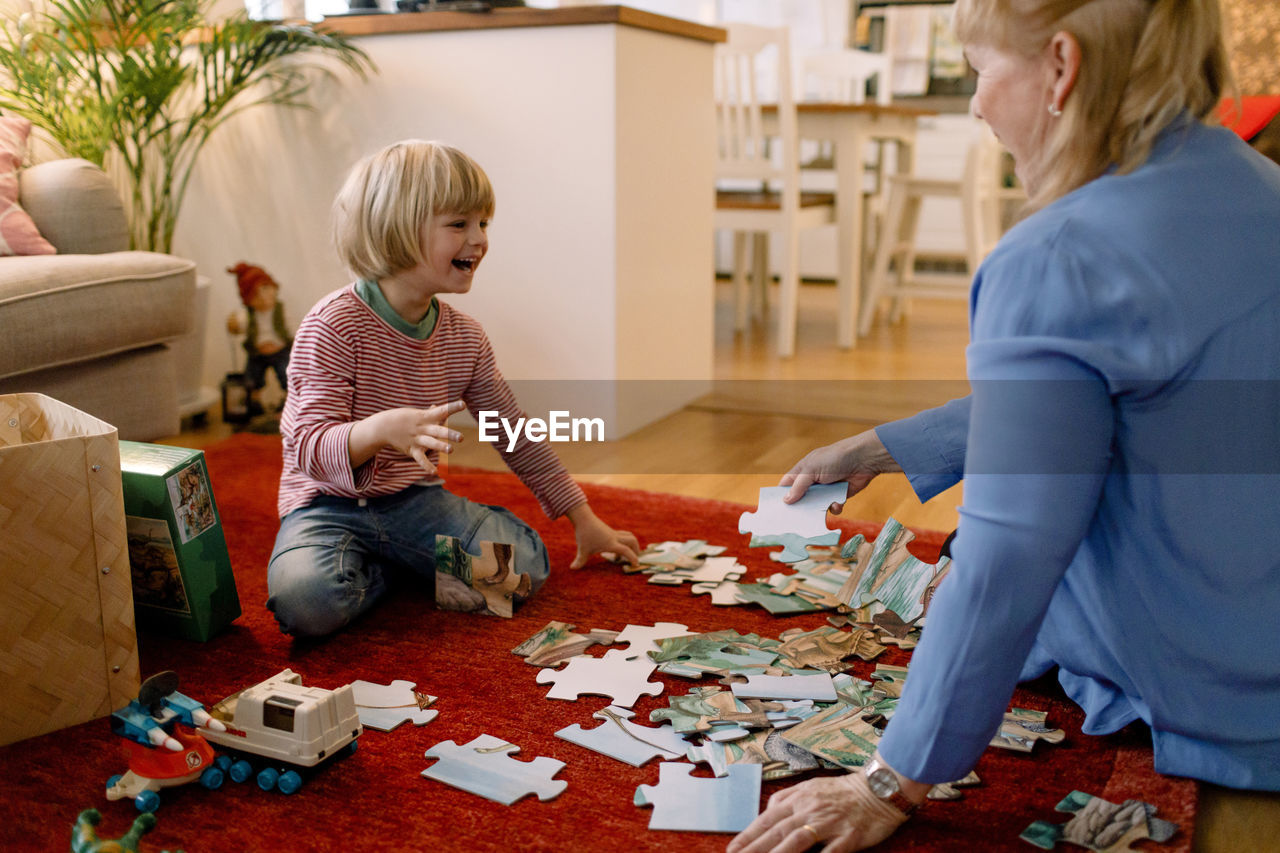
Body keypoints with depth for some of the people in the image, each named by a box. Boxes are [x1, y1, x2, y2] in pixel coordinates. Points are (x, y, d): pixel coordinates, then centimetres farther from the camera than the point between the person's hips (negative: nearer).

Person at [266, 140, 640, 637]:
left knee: (526, 565, -16)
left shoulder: (465, 339, 0)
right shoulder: (333, 326, -18)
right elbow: (311, 448, -23)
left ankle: (395, 563, 7)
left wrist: (583, 520, 12)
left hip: (415, 500, 4)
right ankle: (376, 574, 1)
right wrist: (382, 430, -45)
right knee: (307, 601, -33)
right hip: (331, 504, -4)